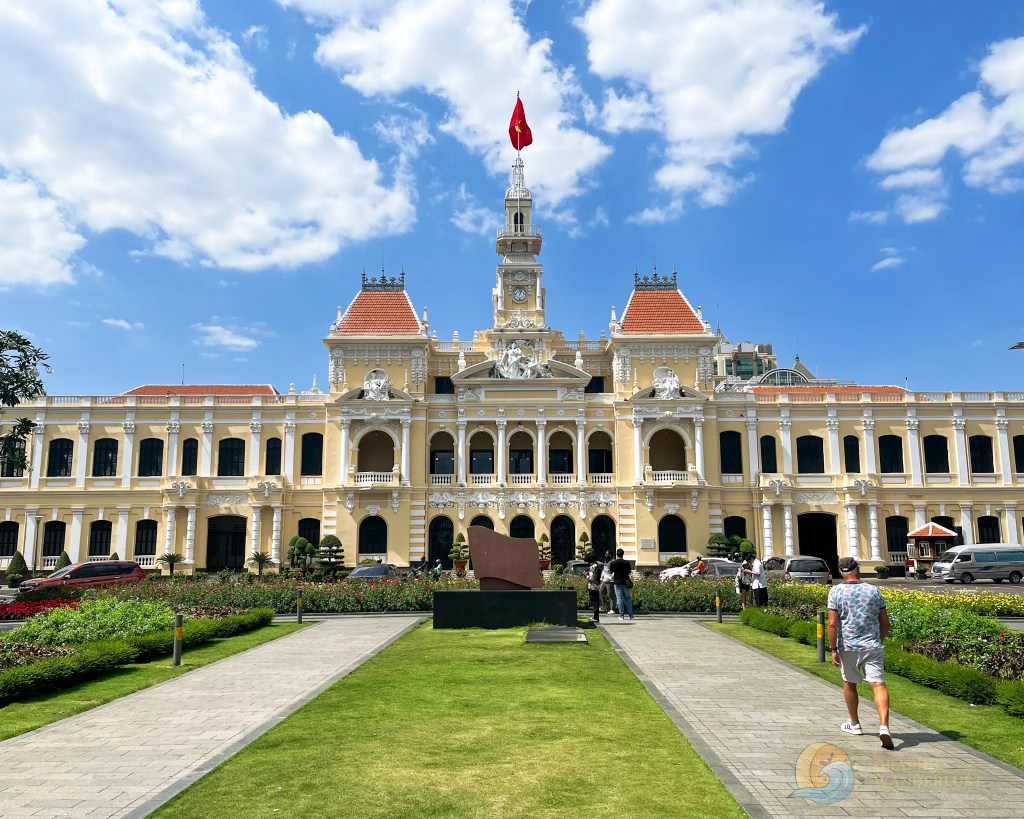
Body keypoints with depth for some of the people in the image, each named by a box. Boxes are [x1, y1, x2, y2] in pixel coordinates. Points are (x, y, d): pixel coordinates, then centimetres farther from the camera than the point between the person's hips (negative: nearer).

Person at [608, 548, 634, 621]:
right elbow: (629, 571, 9)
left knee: (619, 598, 1)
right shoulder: (626, 562, 0)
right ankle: (631, 615, 7)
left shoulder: (613, 563, -4)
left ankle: (621, 615, -2)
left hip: (617, 582, -2)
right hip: (625, 581, 2)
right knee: (627, 598, 9)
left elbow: (611, 572, 2)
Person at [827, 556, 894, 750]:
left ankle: (855, 724, 30)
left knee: (850, 683, 17)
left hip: (848, 646, -1)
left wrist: (833, 649, -5)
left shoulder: (836, 591, -5)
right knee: (879, 684, -5)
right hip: (873, 646, 1)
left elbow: (832, 623, -11)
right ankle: (884, 727, -22)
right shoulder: (873, 590, 4)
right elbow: (885, 622, 8)